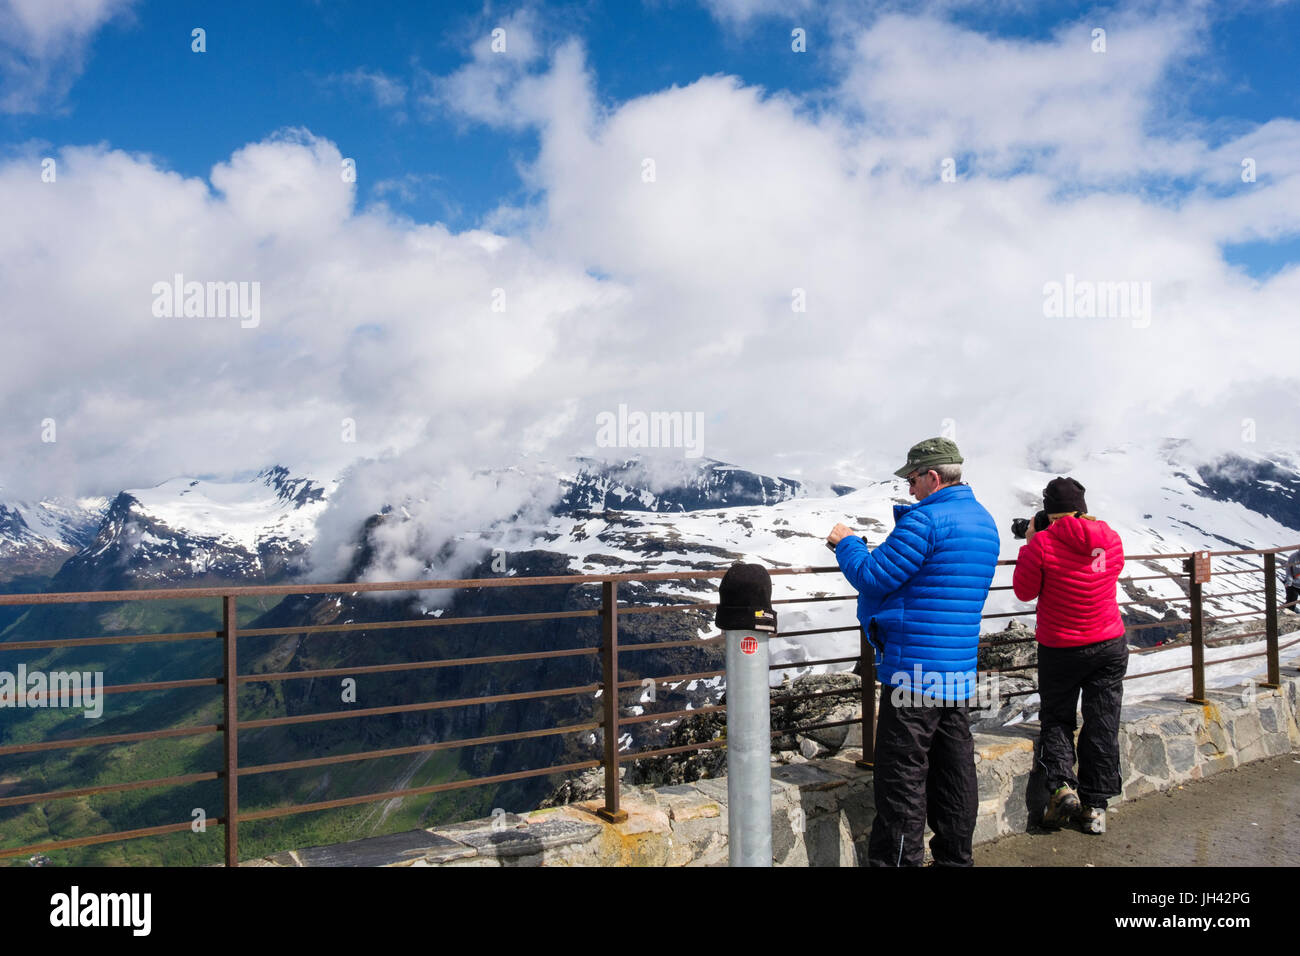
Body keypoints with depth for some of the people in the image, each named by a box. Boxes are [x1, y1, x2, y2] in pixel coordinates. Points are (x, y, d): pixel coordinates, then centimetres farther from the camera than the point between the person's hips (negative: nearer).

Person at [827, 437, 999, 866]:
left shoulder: (927, 519, -16)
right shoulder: (984, 521, 14)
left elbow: (873, 577, -15)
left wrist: (847, 542, 3)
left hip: (916, 666, -9)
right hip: (961, 669, 9)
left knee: (902, 776, -3)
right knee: (954, 769, 14)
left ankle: (896, 858, 1)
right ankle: (954, 856, 23)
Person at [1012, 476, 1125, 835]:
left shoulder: (1042, 543, -16)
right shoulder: (1111, 538, -2)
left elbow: (1024, 591, -5)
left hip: (1060, 649, -3)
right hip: (1110, 646, 3)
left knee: (1055, 718, 14)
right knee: (1101, 724, 9)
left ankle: (1061, 785, -6)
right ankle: (1094, 806, 13)